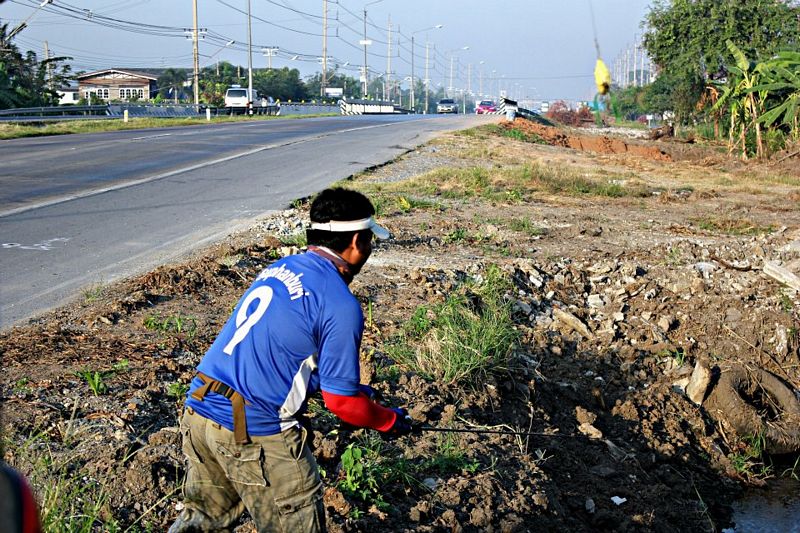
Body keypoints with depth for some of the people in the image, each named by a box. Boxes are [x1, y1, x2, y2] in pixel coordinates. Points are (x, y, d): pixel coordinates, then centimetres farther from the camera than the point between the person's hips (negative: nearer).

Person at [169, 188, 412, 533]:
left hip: (198, 414, 8)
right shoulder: (341, 306, -13)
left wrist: (354, 388, 25)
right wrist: (390, 422, 9)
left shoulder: (277, 269, 11)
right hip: (253, 435, -8)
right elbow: (341, 401, -11)